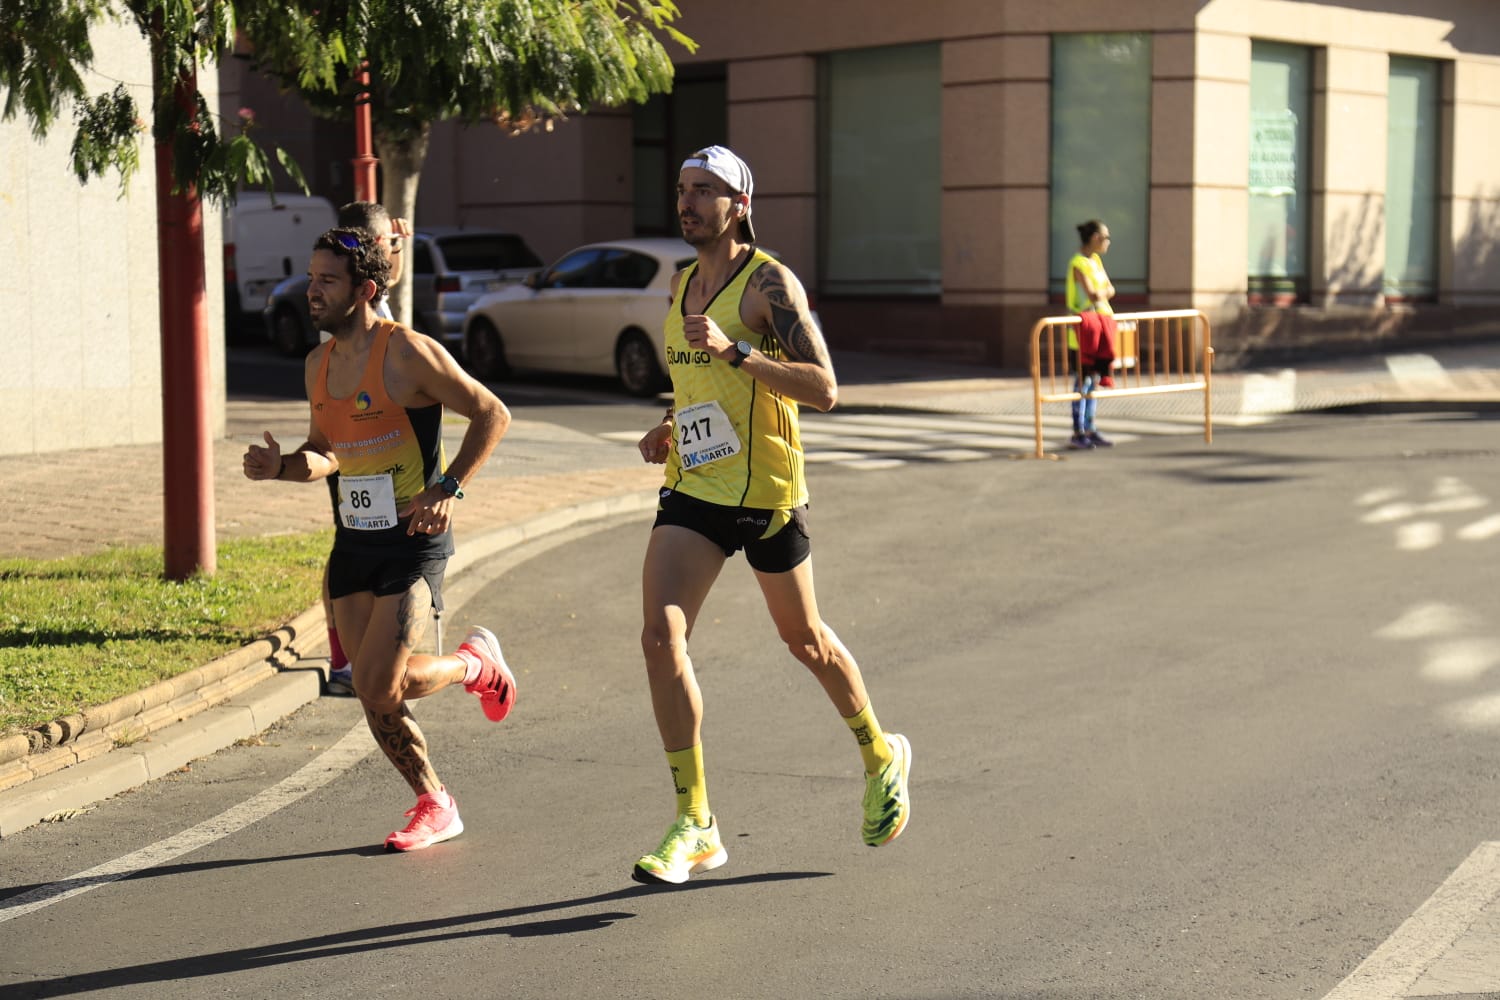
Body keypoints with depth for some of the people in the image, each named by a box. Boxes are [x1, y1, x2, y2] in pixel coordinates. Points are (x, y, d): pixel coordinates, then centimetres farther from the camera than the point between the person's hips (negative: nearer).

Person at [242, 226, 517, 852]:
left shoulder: (408, 353, -14)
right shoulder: (318, 365, 9)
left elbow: (492, 415, -10)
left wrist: (448, 488, -19)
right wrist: (282, 467, -2)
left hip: (414, 541, -7)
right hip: (353, 542, 7)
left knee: (376, 688, -13)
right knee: (376, 694, 7)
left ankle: (476, 663, 16)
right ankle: (435, 806, 25)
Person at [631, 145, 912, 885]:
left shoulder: (769, 283, -12)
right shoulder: (680, 285, 10)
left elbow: (824, 389, -22)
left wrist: (734, 351, -32)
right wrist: (671, 429, 8)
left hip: (766, 493, -5)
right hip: (691, 490, 5)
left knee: (805, 642, 12)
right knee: (660, 637, -13)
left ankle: (880, 757, 41)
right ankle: (695, 826, -6)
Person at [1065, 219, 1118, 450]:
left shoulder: (1096, 260, 13)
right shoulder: (1078, 264, -14)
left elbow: (1110, 290, 9)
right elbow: (1093, 295, -20)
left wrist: (1101, 293, -11)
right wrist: (1105, 292, 0)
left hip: (1100, 326, 9)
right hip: (1084, 329, -9)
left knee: (1094, 380, 11)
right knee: (1083, 381, -6)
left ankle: (1089, 429, 16)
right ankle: (1078, 433, -3)